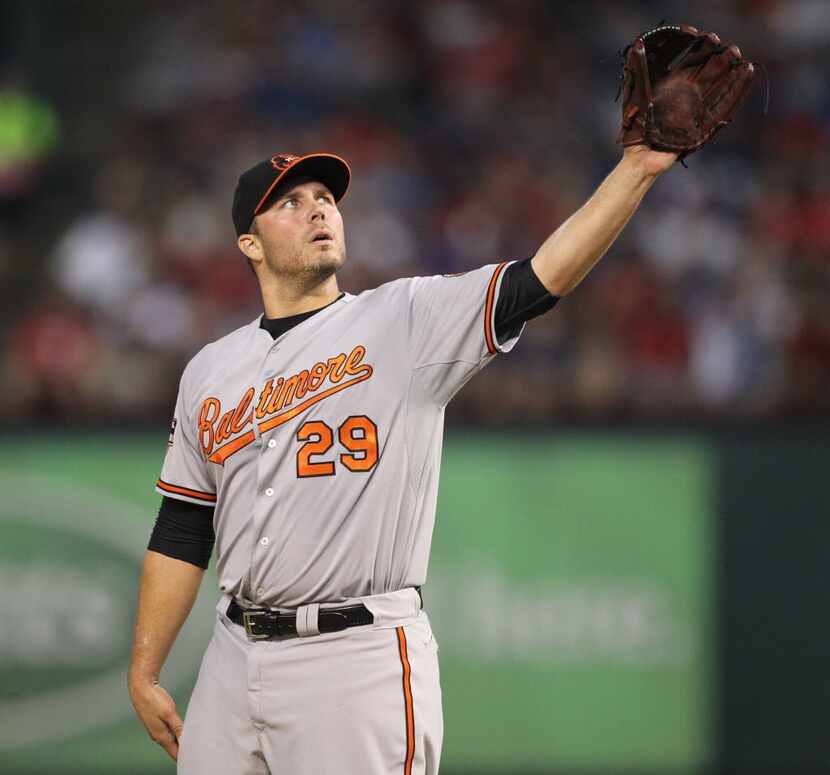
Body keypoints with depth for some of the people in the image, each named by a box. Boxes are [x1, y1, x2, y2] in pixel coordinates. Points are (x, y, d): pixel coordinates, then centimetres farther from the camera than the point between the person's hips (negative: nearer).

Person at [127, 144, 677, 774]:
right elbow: (181, 533, 15)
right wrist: (144, 676, 12)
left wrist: (637, 167, -25)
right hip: (236, 659, 4)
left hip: (360, 662, -4)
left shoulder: (407, 322, -1)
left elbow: (540, 279, -15)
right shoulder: (210, 371, 12)